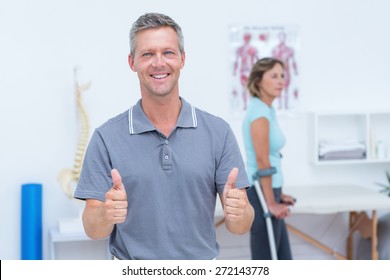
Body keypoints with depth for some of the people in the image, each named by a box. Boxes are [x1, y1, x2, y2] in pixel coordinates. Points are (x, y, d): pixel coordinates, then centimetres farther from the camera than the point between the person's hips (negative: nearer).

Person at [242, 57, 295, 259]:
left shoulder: (268, 110, 13)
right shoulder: (260, 111, -17)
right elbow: (262, 162, -20)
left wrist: (277, 194, 20)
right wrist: (271, 203, -19)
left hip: (266, 192, 10)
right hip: (260, 194, -10)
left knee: (283, 260, 15)